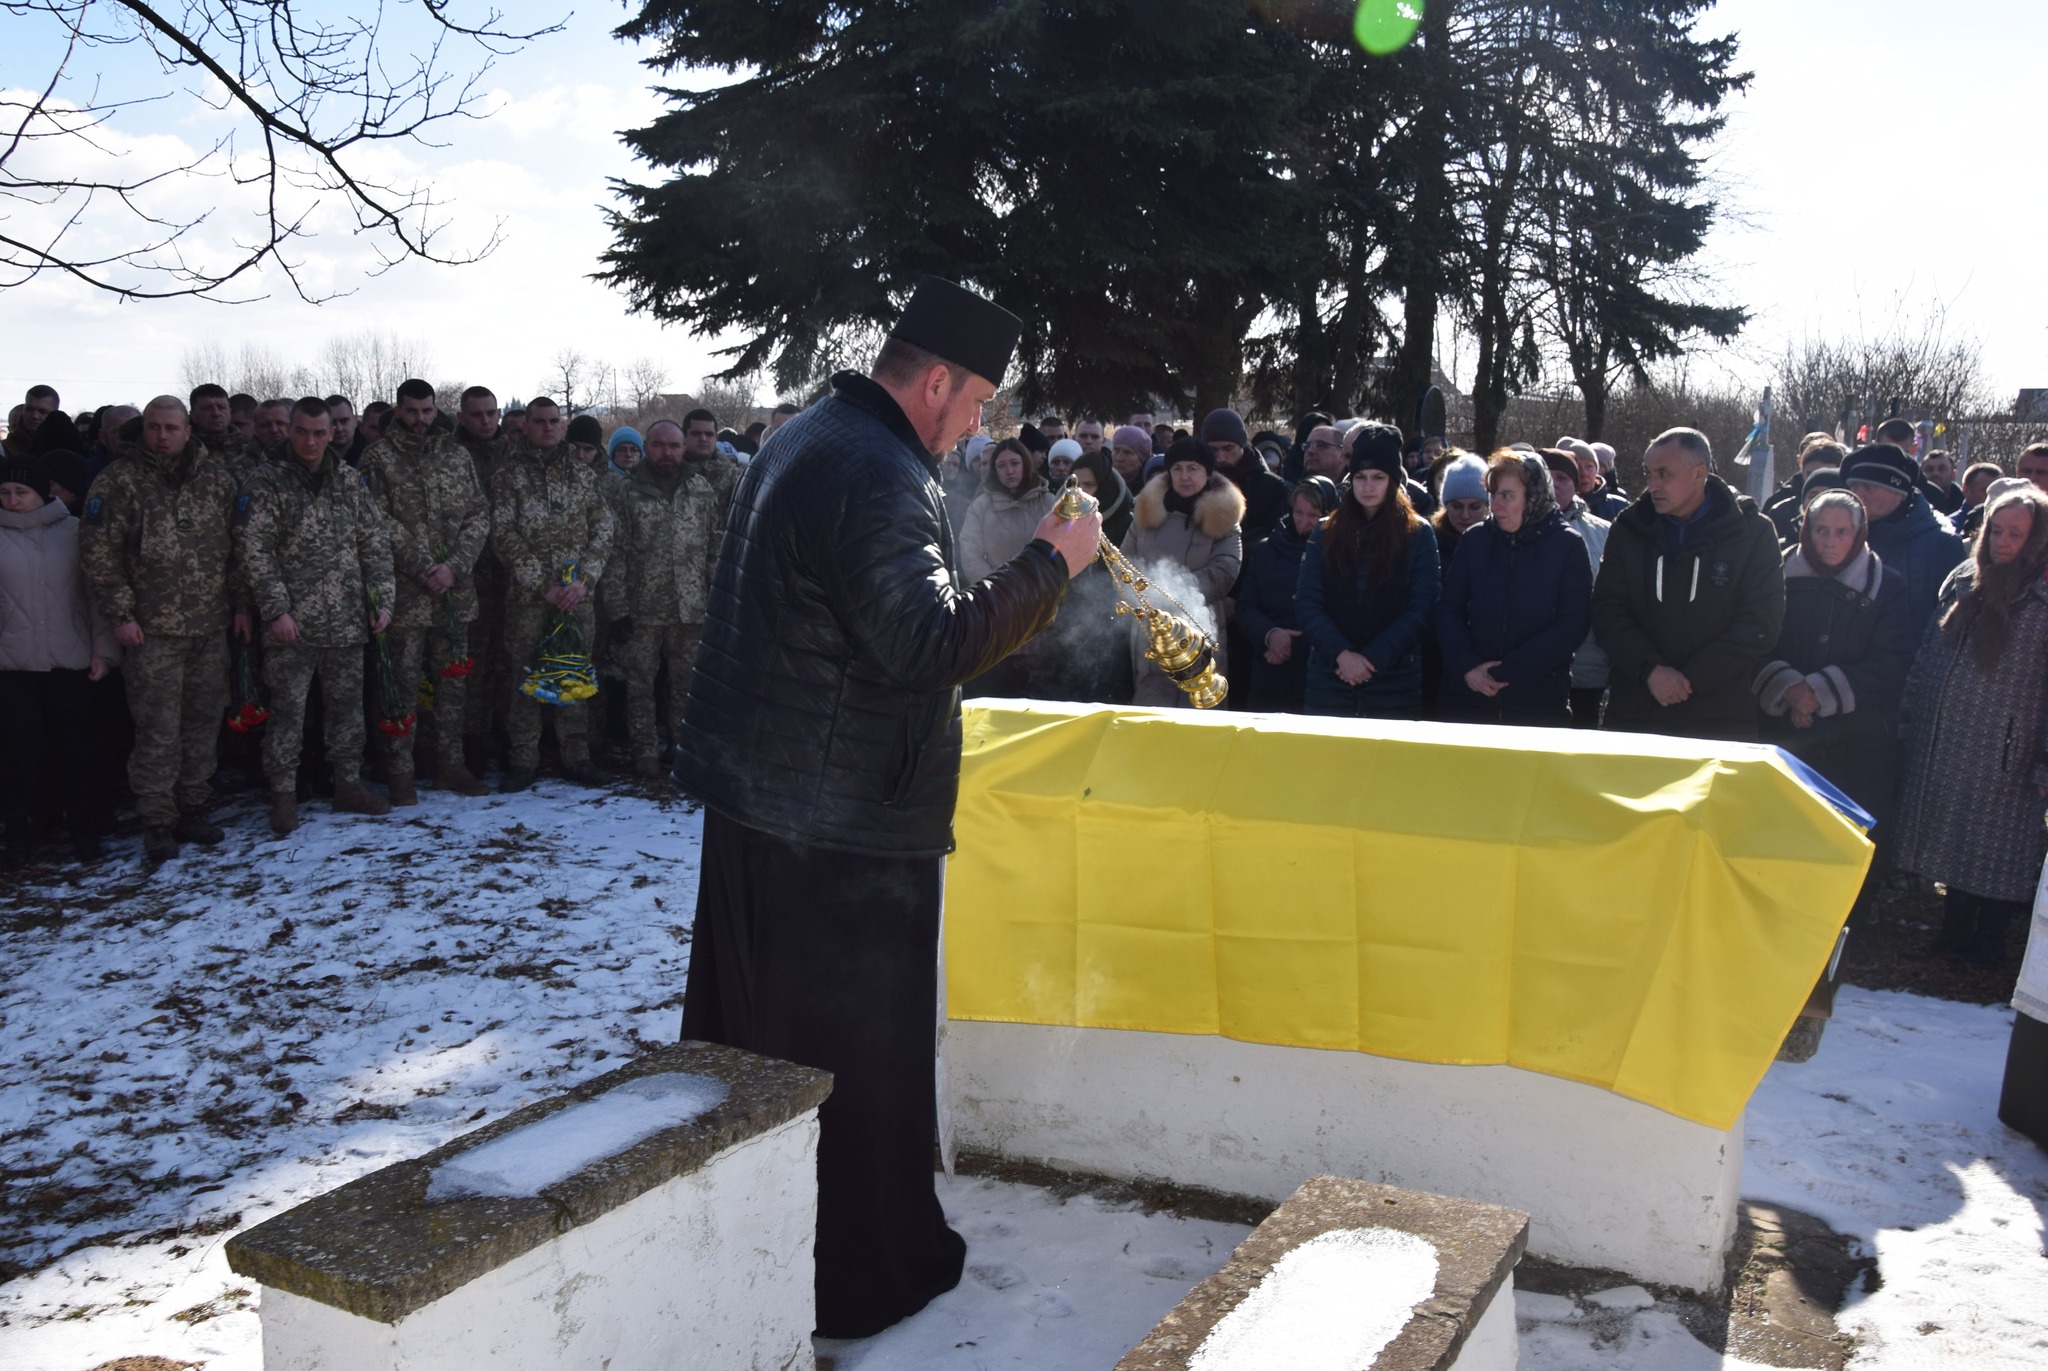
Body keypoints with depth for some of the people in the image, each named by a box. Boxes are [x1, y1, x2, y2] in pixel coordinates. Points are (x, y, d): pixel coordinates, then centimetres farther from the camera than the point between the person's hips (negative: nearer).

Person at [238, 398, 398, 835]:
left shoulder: (350, 482, 9)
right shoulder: (266, 483, -3)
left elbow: (376, 544, 11)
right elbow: (254, 552, -8)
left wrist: (382, 599, 3)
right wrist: (276, 610, -14)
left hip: (347, 621, 4)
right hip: (292, 624, -4)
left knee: (347, 705, 12)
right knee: (287, 710, 1)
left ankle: (348, 784, 23)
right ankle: (283, 795, 10)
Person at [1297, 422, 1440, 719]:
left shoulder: (1419, 534, 3)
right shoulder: (1327, 533, 8)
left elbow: (1421, 609, -4)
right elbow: (1307, 602, 0)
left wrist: (1372, 659, -14)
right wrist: (1341, 654, -15)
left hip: (1394, 683, -2)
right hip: (1328, 680, 2)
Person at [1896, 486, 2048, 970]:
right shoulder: (1961, 584, 7)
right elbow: (1926, 658, 12)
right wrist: (1910, 722, 9)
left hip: (2003, 756, -5)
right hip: (1942, 748, 5)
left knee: (1996, 849, 5)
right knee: (1955, 841, 15)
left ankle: (1989, 940, 20)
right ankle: (1956, 930, 28)